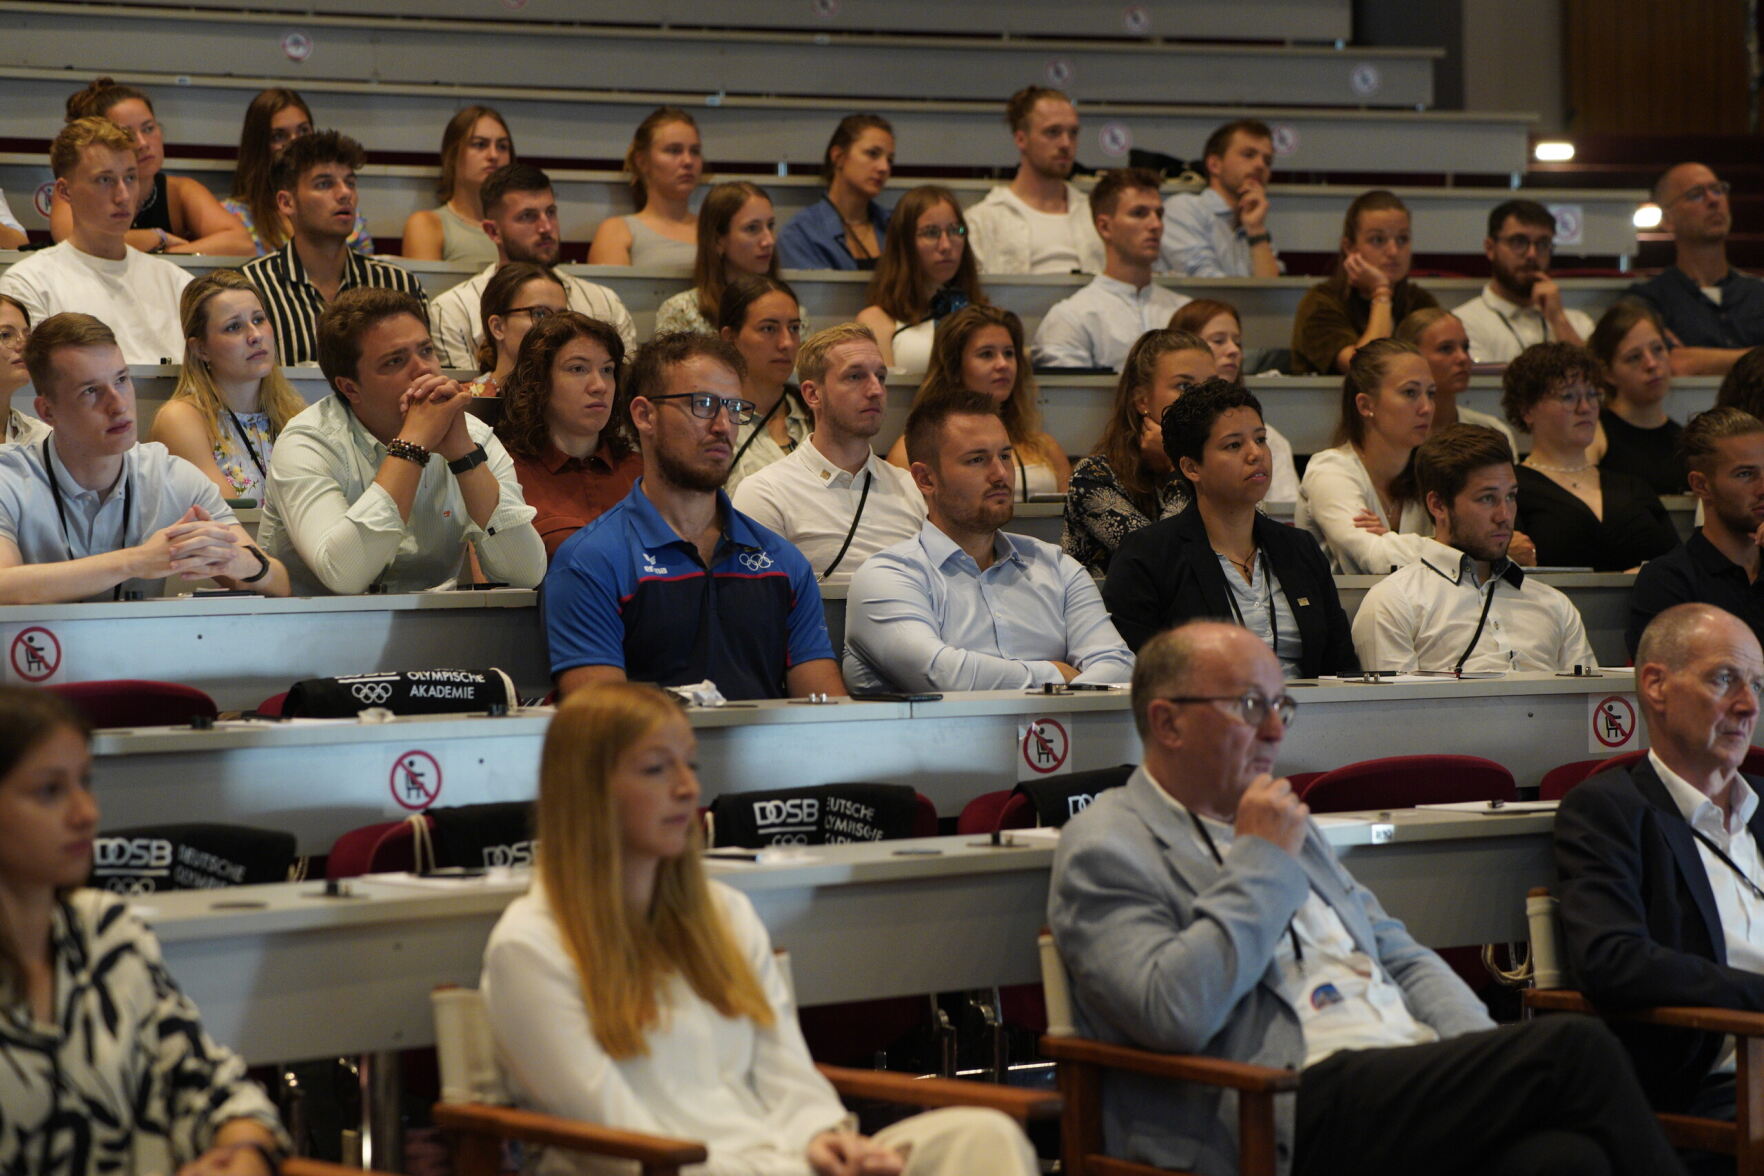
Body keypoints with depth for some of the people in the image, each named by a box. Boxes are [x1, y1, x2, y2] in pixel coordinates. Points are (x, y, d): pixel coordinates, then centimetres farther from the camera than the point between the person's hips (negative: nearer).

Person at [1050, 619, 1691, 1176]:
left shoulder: (1283, 824, 26)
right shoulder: (1106, 849, 0)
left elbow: (1400, 956, 28)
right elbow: (1175, 1015, -17)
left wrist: (1486, 1061, 8)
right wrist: (1261, 861, -7)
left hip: (1412, 1085, 8)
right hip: (1296, 1115, -8)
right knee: (1577, 1048, -23)